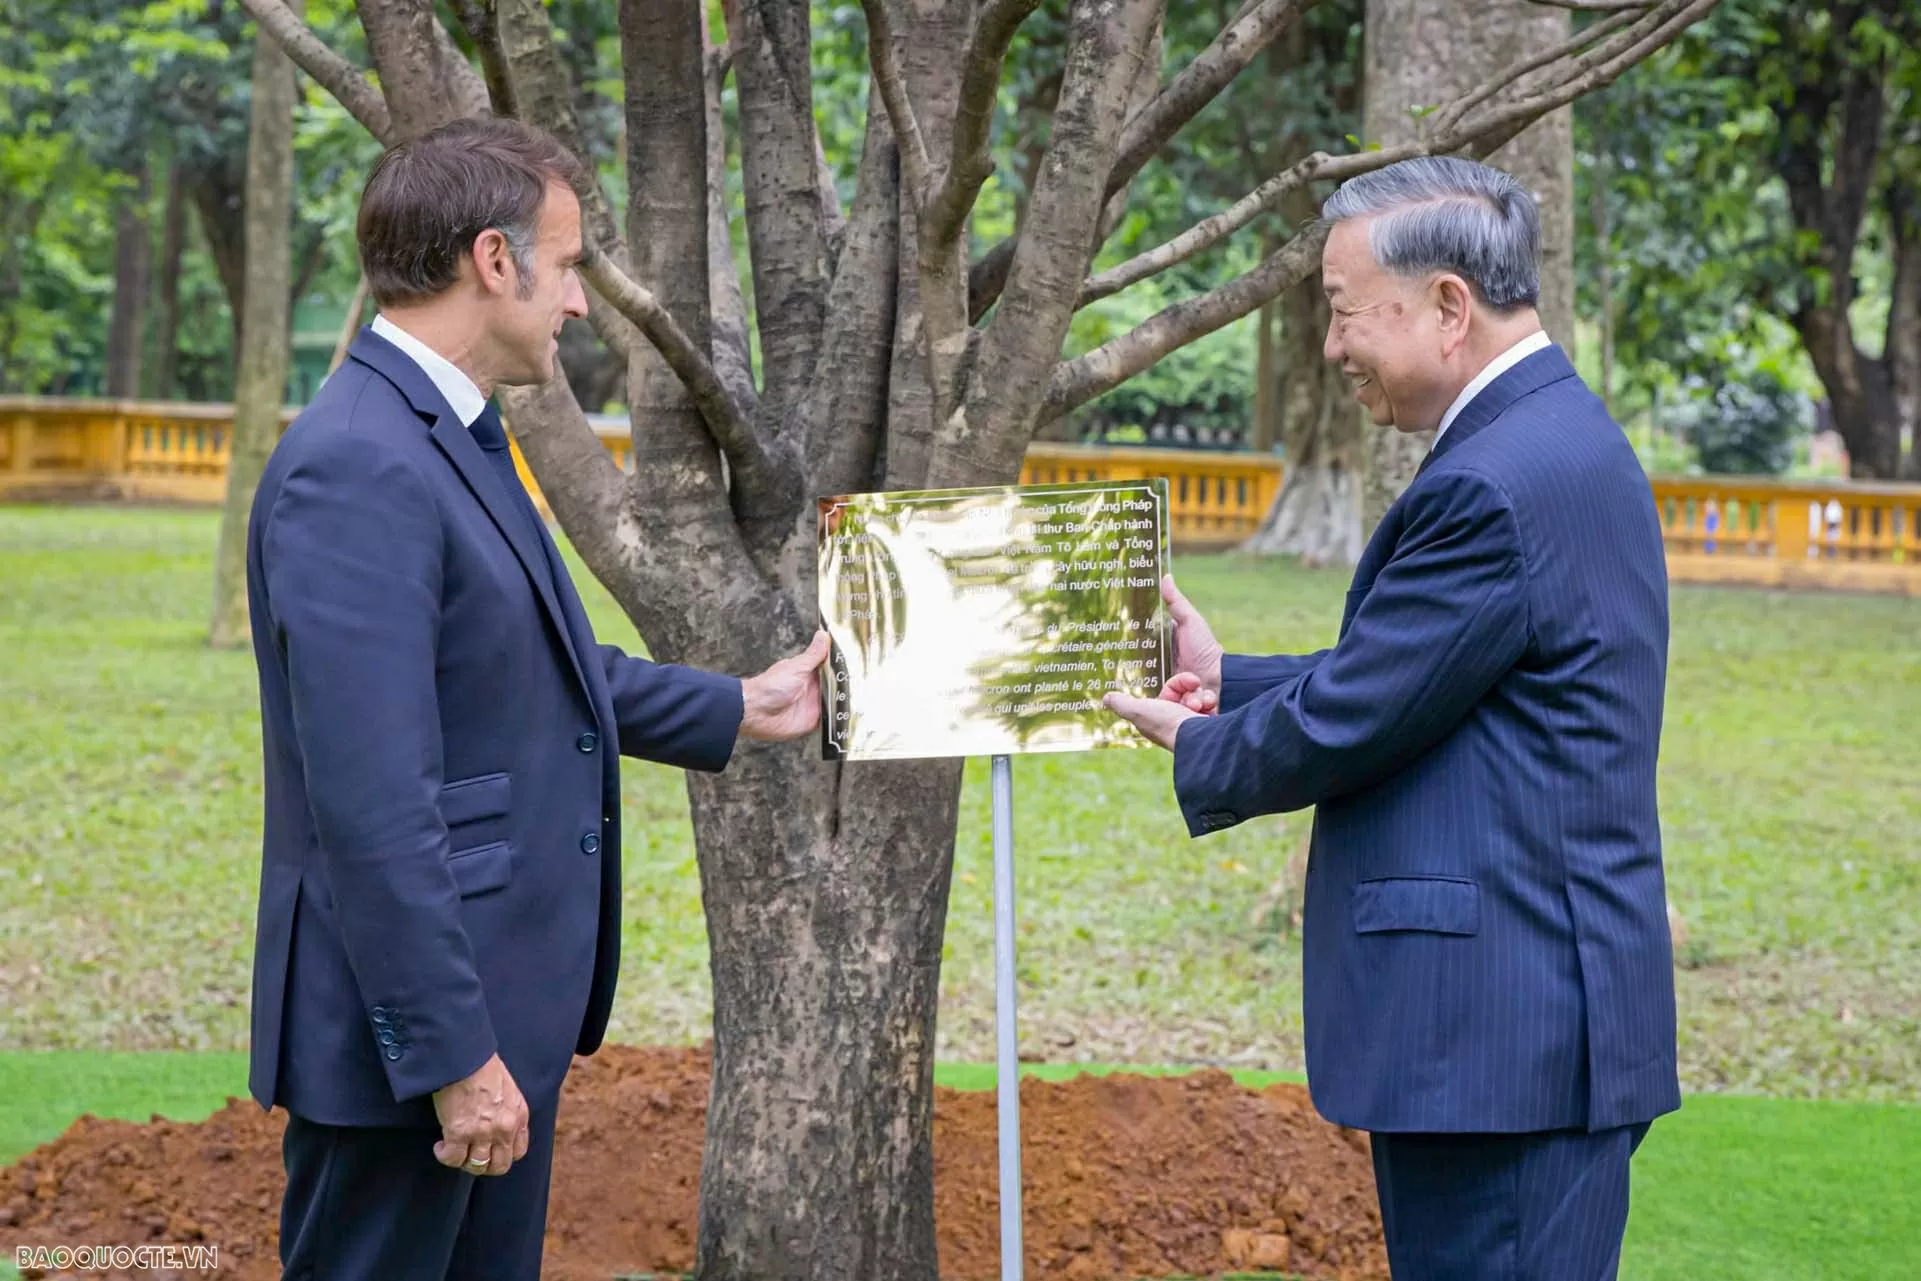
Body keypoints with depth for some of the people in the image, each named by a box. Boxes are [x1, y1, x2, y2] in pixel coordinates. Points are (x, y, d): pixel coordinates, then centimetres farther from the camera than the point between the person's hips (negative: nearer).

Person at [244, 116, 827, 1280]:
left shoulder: (451, 441, 11)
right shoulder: (357, 468, -22)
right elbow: (373, 803, -25)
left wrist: (743, 709, 32)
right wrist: (454, 1057, -24)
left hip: (506, 1007, 10)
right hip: (416, 1021, -10)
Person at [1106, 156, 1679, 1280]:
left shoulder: (1494, 484, -19)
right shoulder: (1564, 439, 14)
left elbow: (1346, 724, -16)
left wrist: (1201, 750, 3)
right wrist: (1227, 679, 18)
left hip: (1500, 1034, -10)